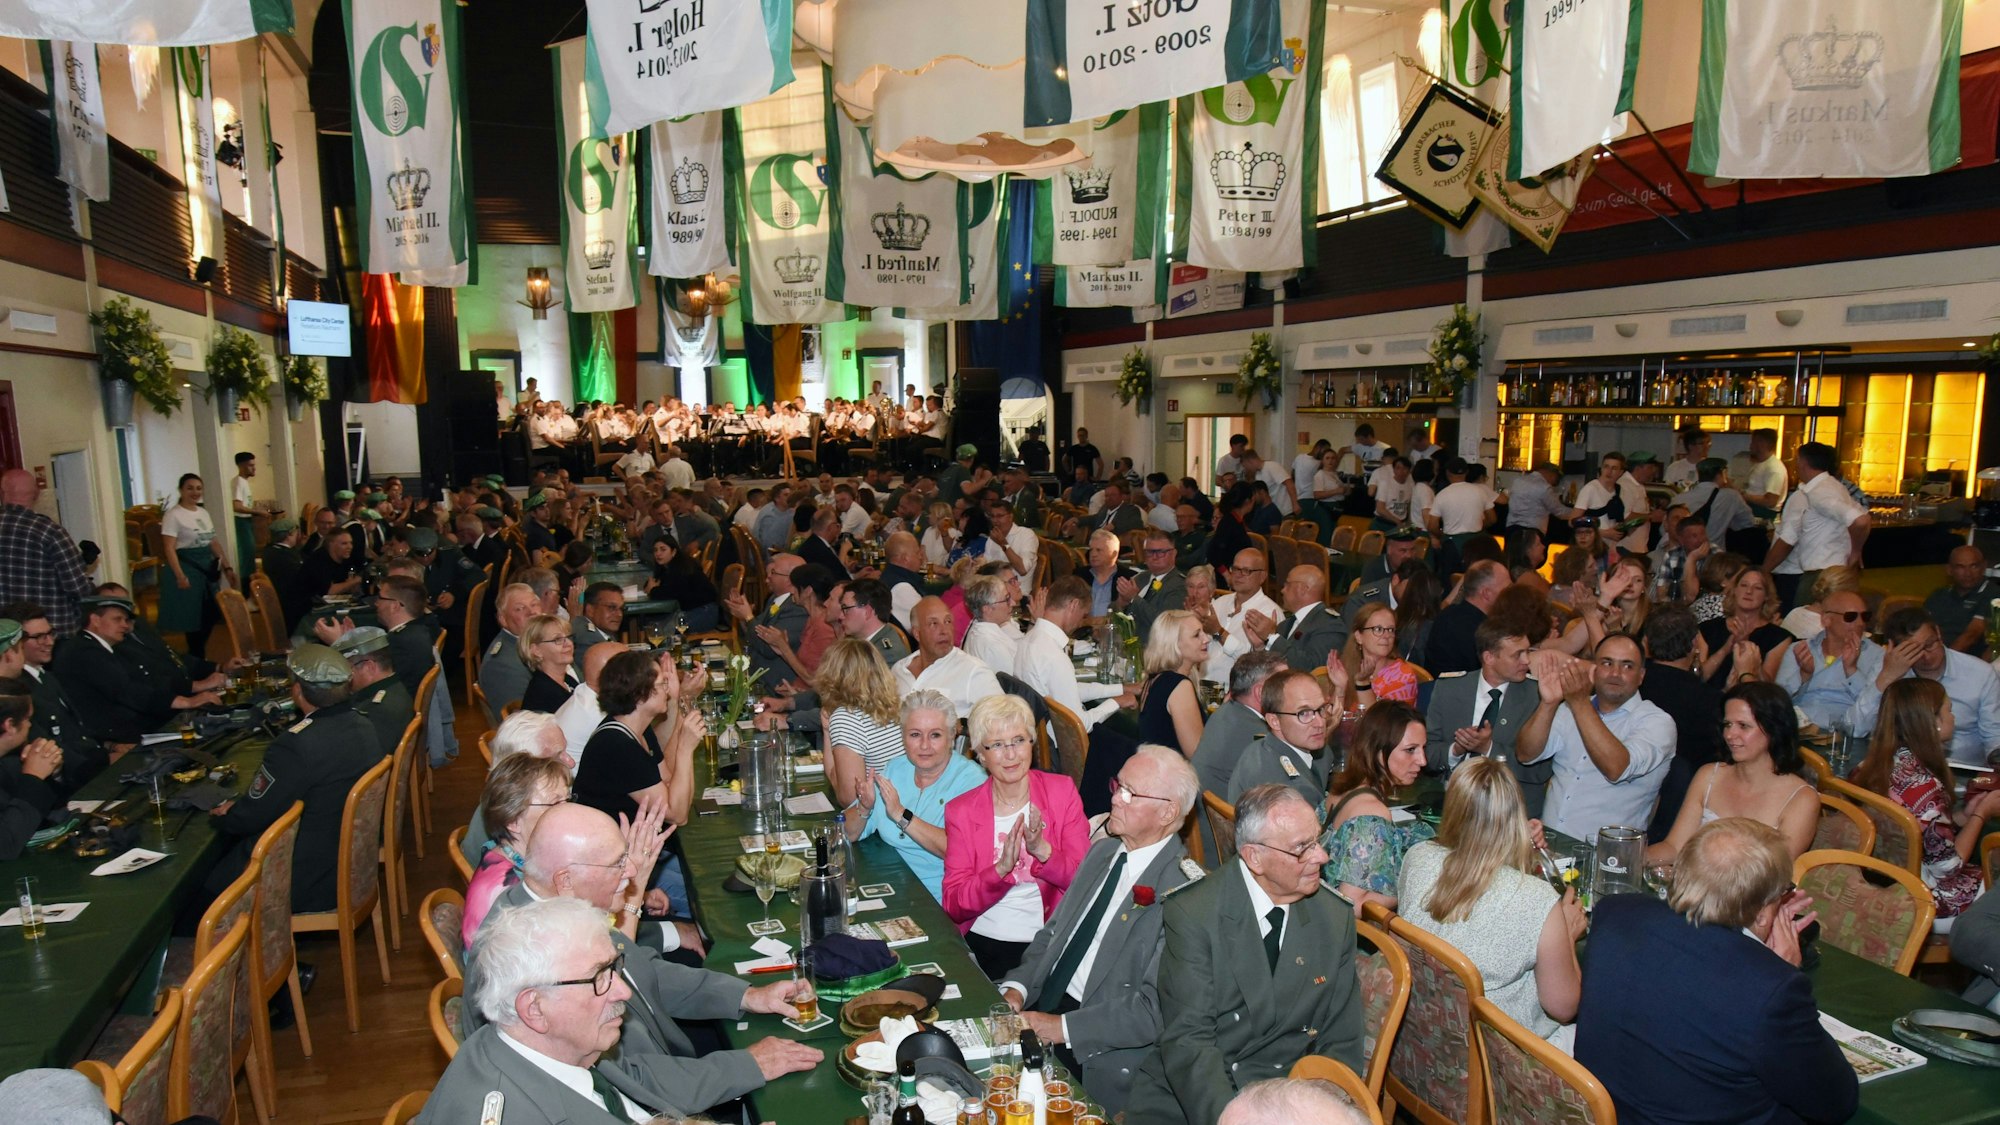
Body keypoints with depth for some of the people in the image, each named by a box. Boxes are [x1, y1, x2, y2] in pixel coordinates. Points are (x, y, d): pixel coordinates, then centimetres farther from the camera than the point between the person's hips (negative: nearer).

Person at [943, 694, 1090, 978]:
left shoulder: (1061, 791, 4)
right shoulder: (961, 810, 4)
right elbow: (954, 906, -2)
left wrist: (1042, 850, -18)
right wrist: (1001, 869, -19)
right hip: (980, 943, 2)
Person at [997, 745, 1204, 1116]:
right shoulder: (1102, 851, 10)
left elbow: (1155, 1008, -19)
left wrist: (1063, 1027, -20)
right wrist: (1017, 988, -3)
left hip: (1097, 1058, -7)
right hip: (1041, 1007, 7)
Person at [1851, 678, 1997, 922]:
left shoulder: (1871, 765, -3)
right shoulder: (1924, 785, -26)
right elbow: (1948, 866, -17)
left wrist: (1962, 815, 10)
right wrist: (1981, 815, -6)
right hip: (1923, 901, -8)